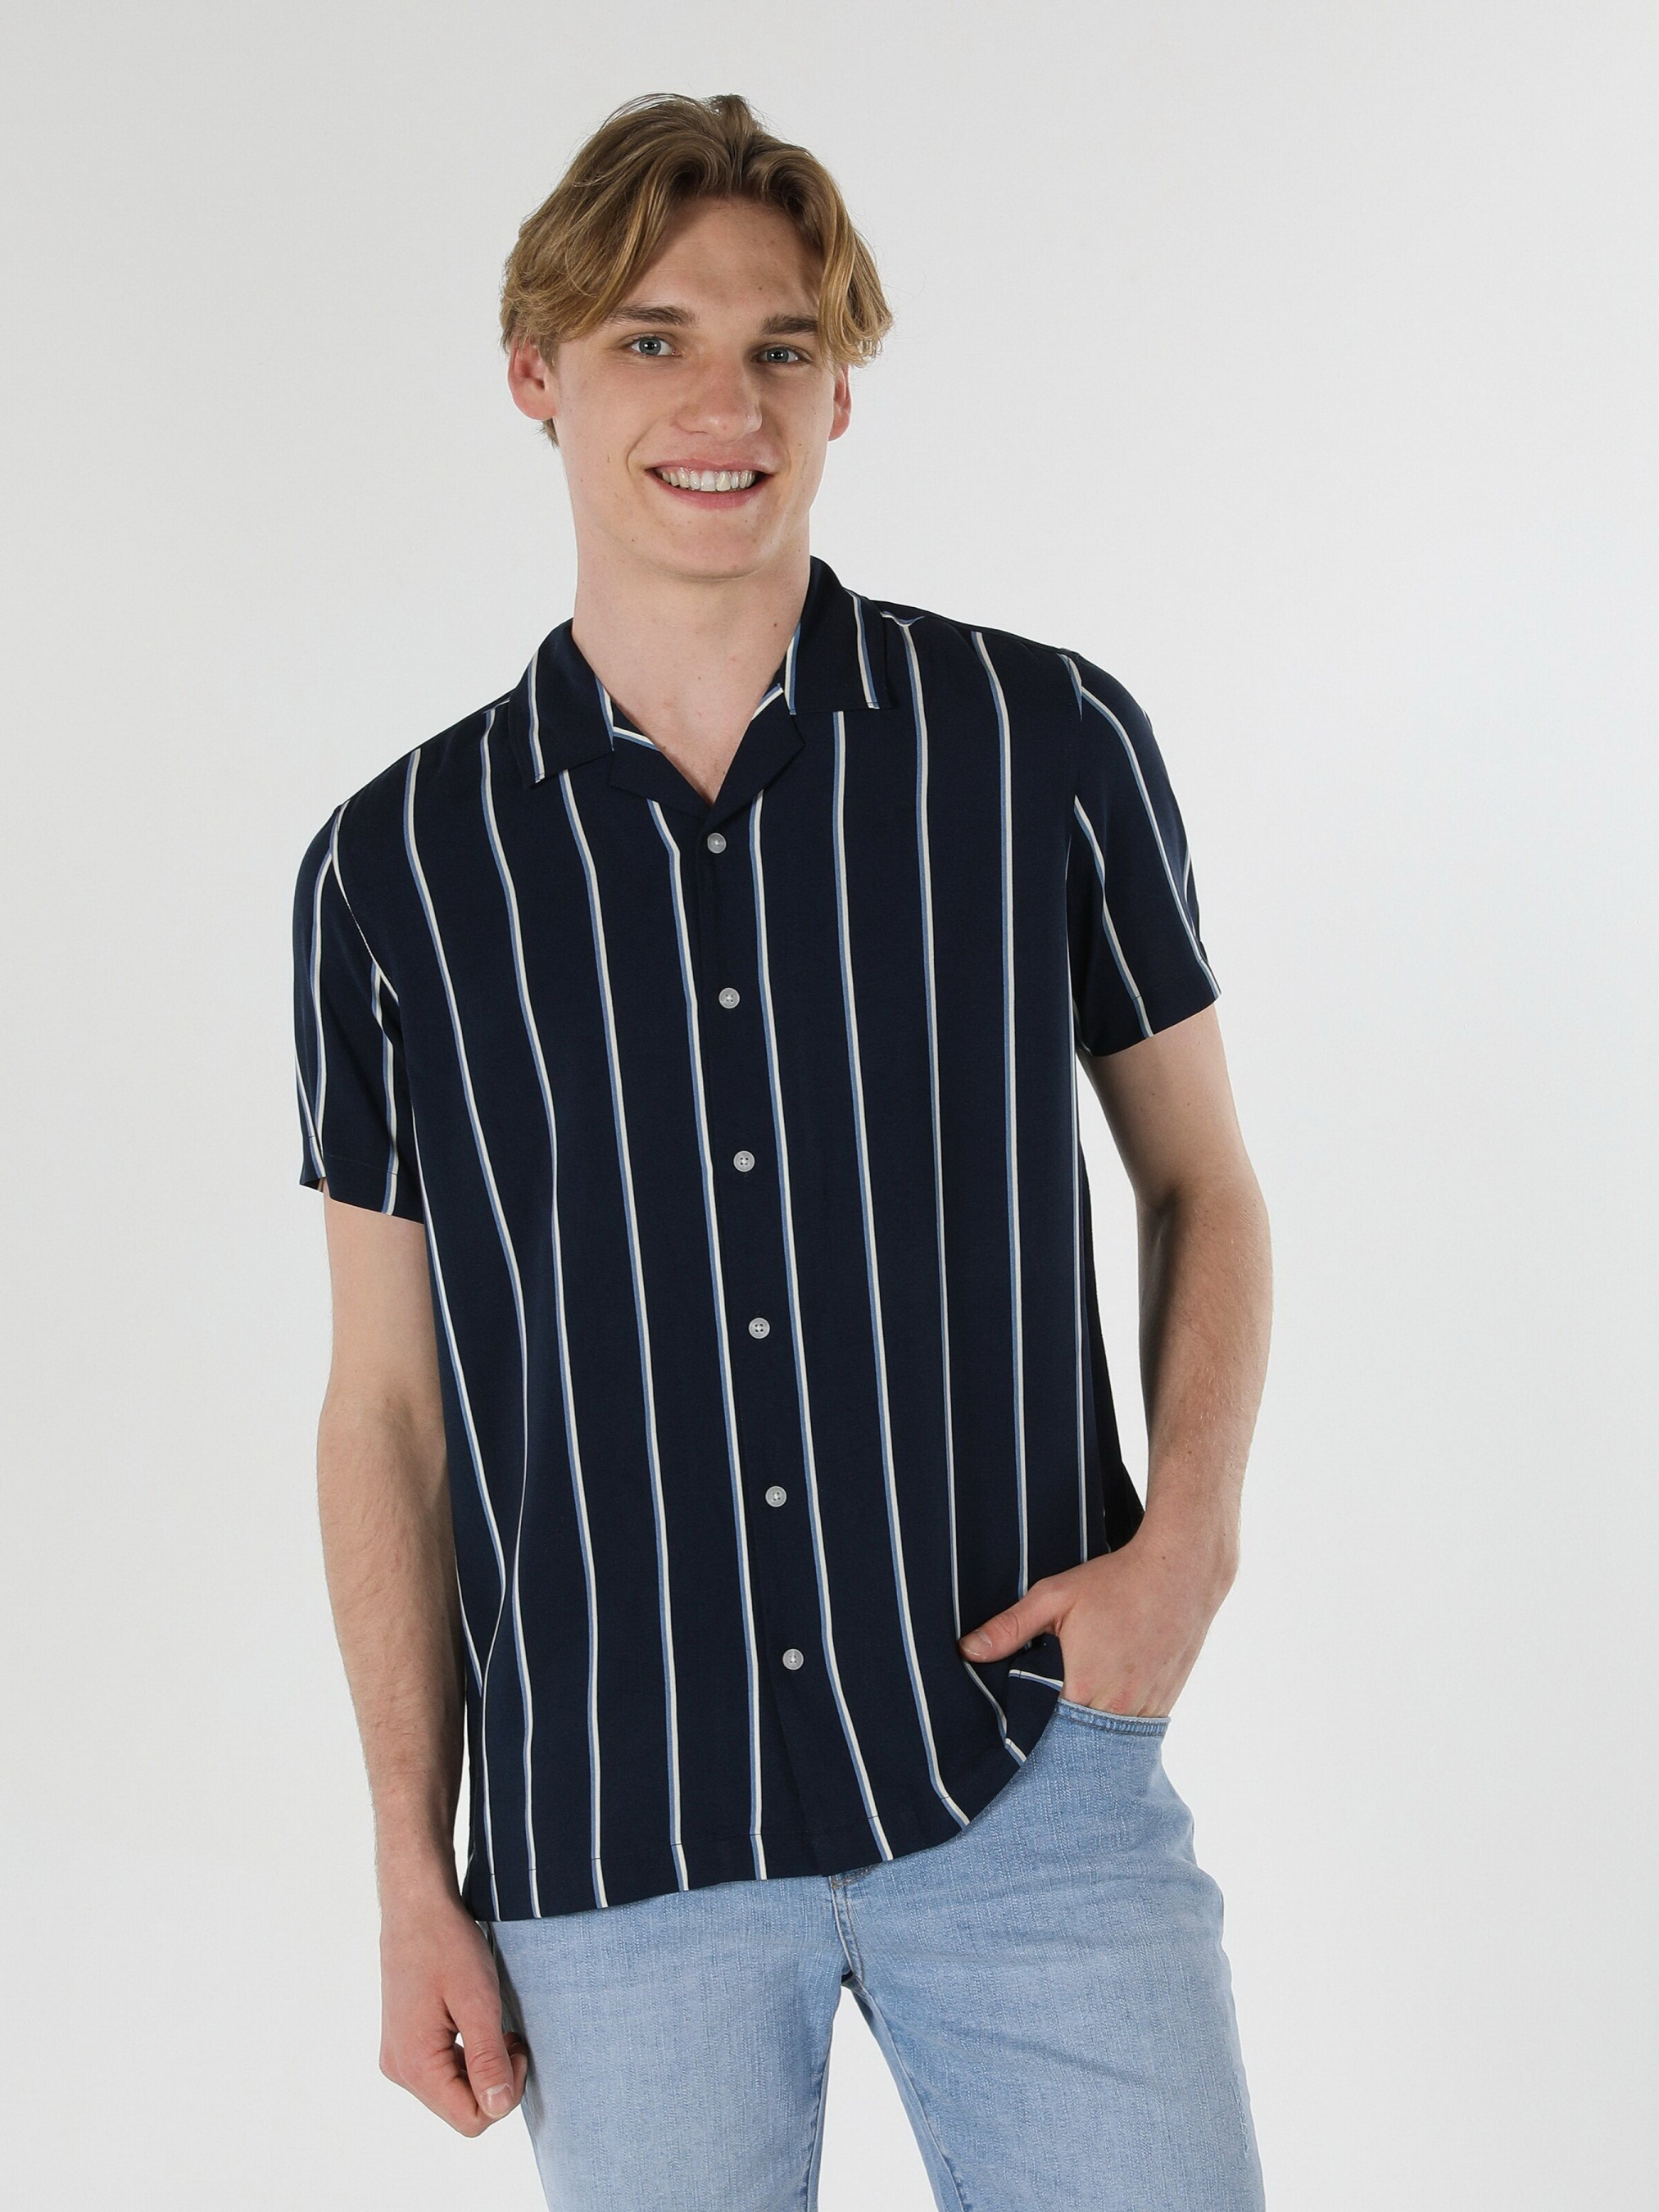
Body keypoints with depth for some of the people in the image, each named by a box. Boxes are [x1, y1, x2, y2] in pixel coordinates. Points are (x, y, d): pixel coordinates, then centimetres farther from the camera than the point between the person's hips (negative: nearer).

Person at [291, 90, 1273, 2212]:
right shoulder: (394, 867, 1)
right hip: (612, 1847, 1)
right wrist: (413, 1878, 3)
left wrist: (1191, 1524, -8)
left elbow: (1200, 1181, 9)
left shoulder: (1049, 745, -1)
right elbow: (387, 1403, 5)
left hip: (1029, 1781, 0)